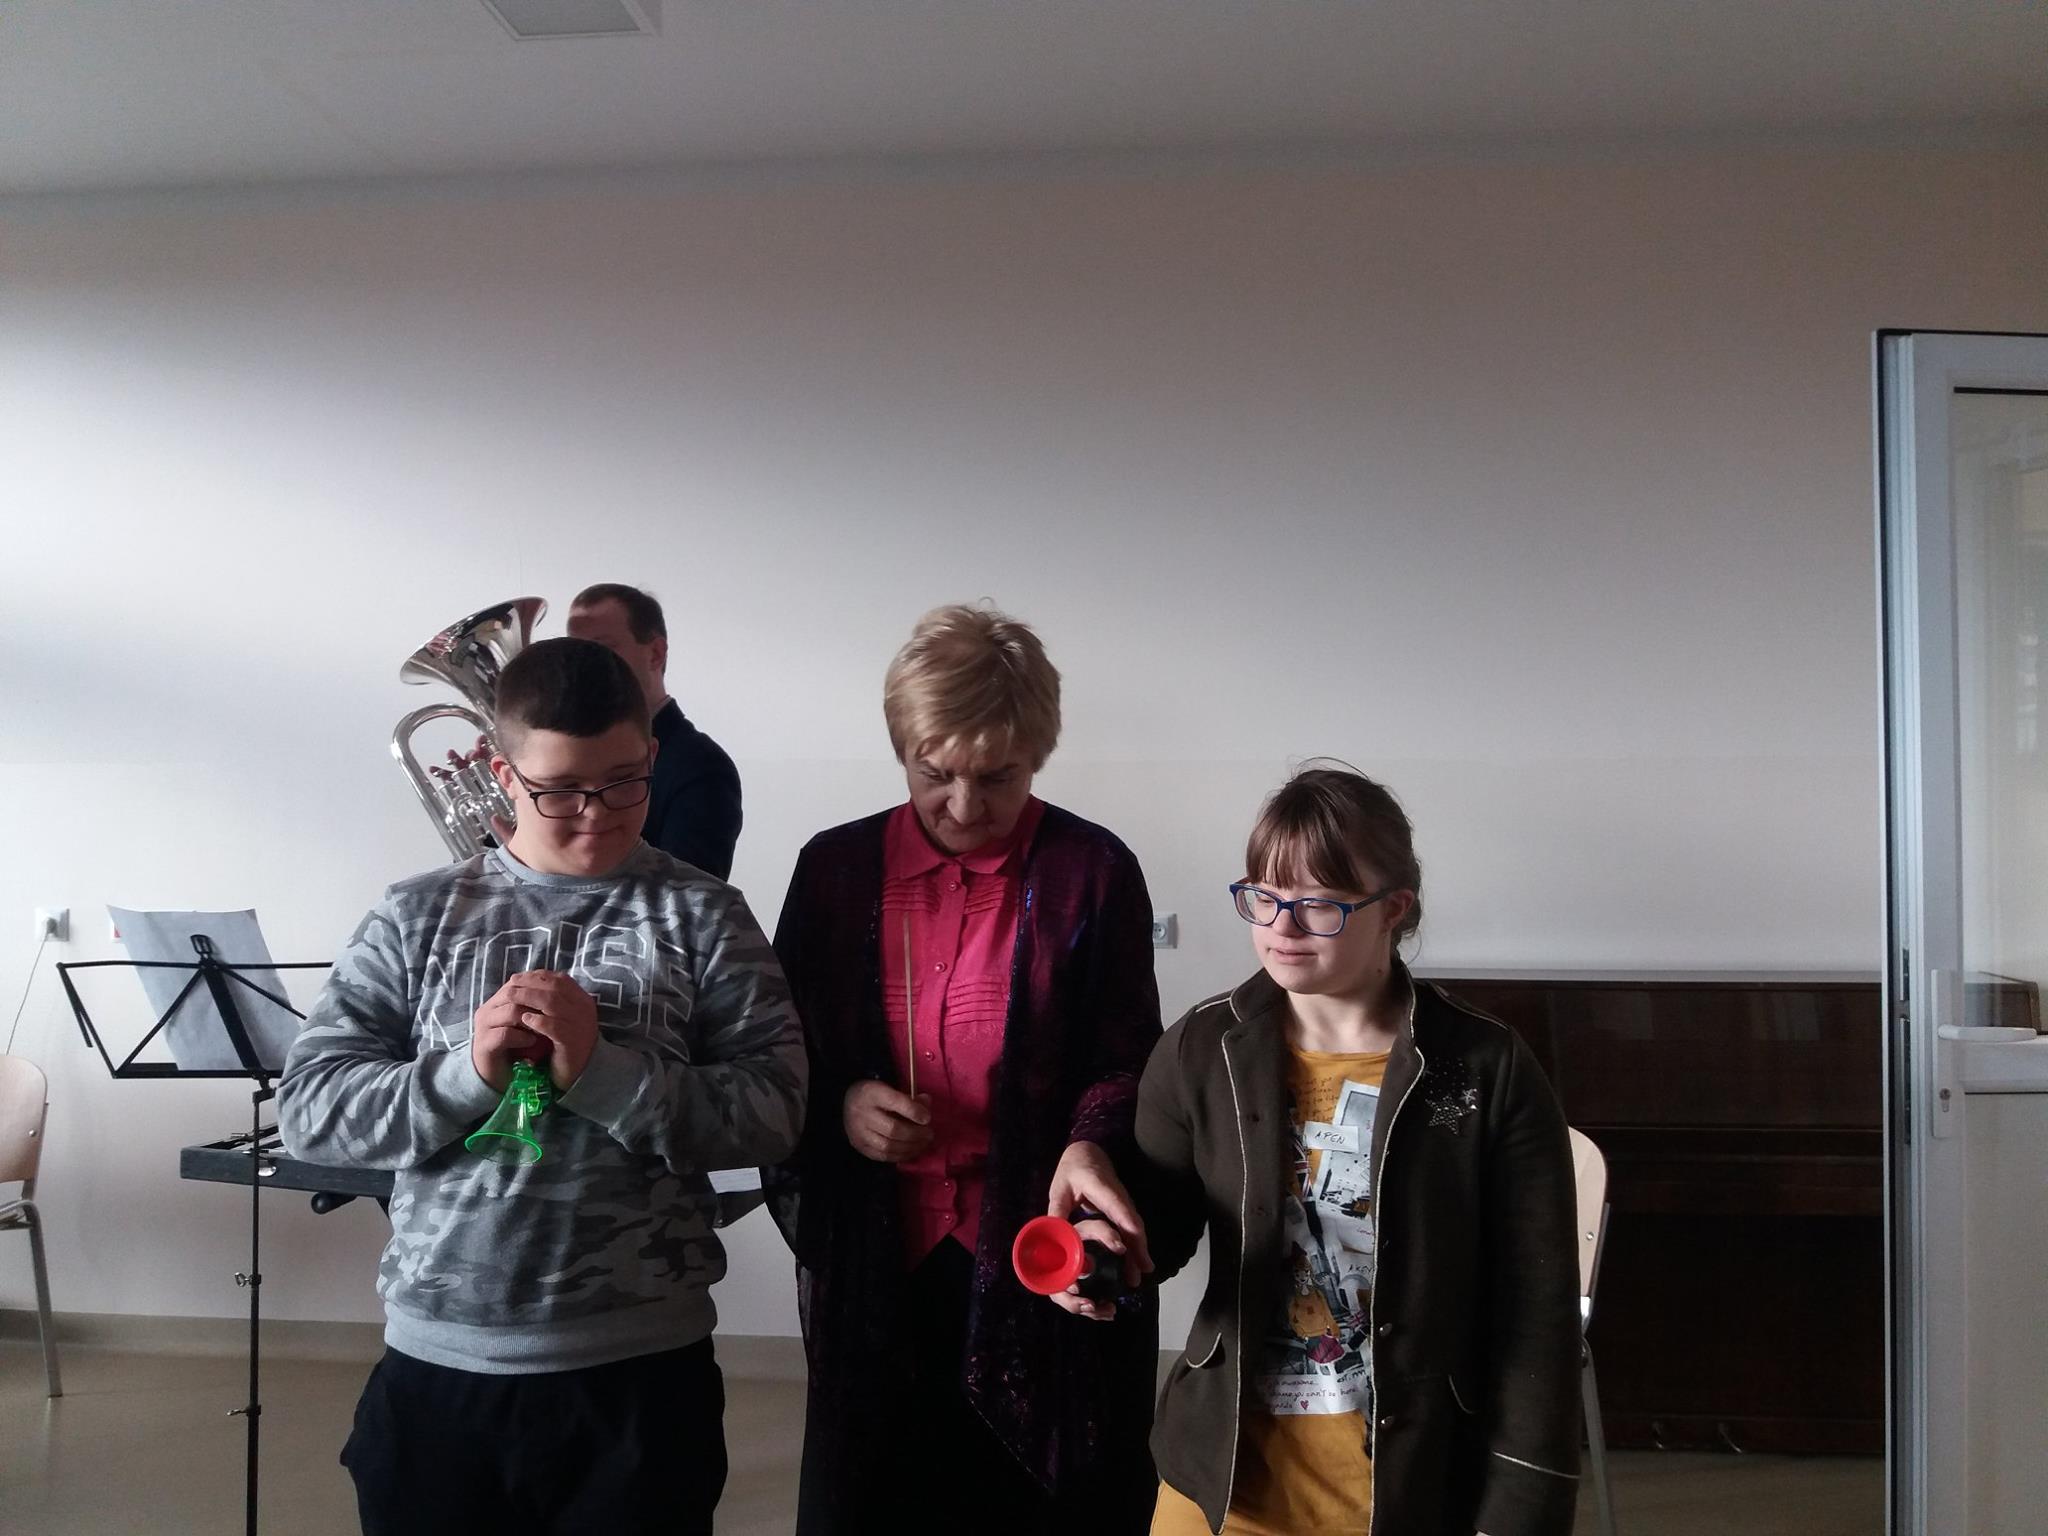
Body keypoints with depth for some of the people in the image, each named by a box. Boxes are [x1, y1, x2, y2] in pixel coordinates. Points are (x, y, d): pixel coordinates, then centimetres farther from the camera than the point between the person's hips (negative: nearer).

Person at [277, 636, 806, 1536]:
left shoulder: (700, 915, -1)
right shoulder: (418, 915, 4)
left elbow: (774, 1110, -7)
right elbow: (308, 1108, 0)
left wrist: (602, 1068, -18)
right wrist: (465, 1072, -15)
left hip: (640, 1366, -1)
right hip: (439, 1362, 2)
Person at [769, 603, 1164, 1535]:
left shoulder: (1092, 871, -3)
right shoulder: (836, 867, 4)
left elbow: (1125, 1060, -2)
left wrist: (1090, 1145, -22)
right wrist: (837, 1104, -11)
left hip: (1042, 1260, -2)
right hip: (874, 1262, 2)